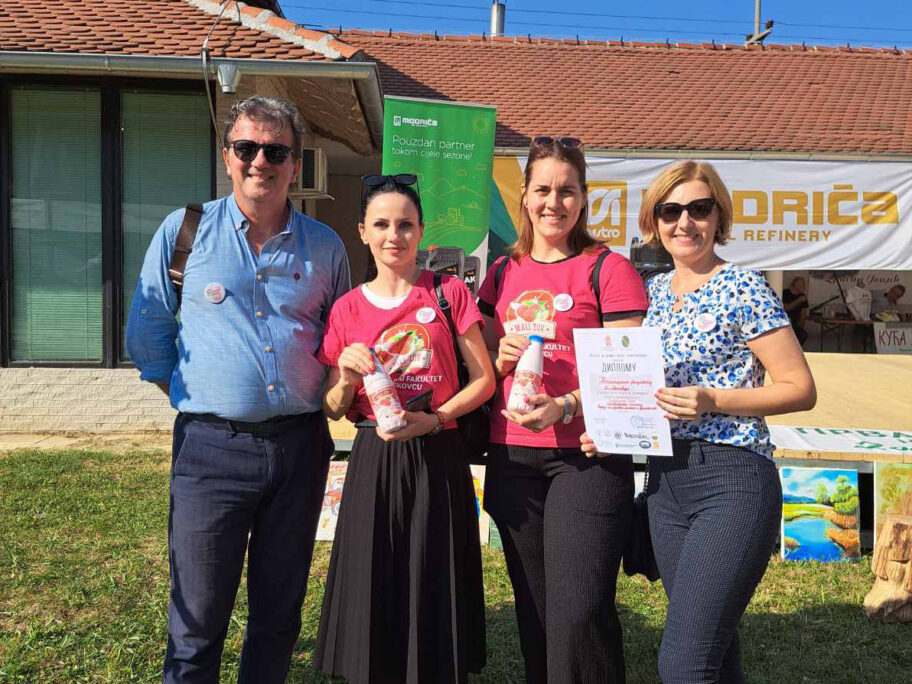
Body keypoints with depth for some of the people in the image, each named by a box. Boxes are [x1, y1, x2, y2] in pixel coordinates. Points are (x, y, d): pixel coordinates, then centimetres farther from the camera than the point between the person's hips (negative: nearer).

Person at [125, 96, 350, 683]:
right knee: (198, 622, 4)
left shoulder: (325, 246, 7)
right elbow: (146, 333, 8)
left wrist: (323, 398, 7)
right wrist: (193, 399, 5)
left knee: (279, 614, 14)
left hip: (300, 444, 2)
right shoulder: (185, 230, 2)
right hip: (212, 446, -2)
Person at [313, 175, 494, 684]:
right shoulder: (348, 309, 5)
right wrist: (346, 378, -13)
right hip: (374, 462, 2)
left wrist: (432, 419, -13)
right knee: (373, 594, 6)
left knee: (435, 595, 5)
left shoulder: (449, 292, 1)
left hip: (438, 459, -1)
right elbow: (333, 410, 9)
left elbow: (484, 379, 0)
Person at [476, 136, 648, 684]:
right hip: (512, 456, 5)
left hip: (587, 454, -5)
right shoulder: (503, 273, 13)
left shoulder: (608, 269, -2)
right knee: (535, 612, 15)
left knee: (579, 612, -11)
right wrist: (503, 358, -3)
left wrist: (565, 405, -22)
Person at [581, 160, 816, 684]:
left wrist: (713, 401, -20)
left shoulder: (743, 288, -6)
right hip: (666, 482, 7)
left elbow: (801, 389, -8)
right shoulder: (655, 291, 12)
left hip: (732, 481, -6)